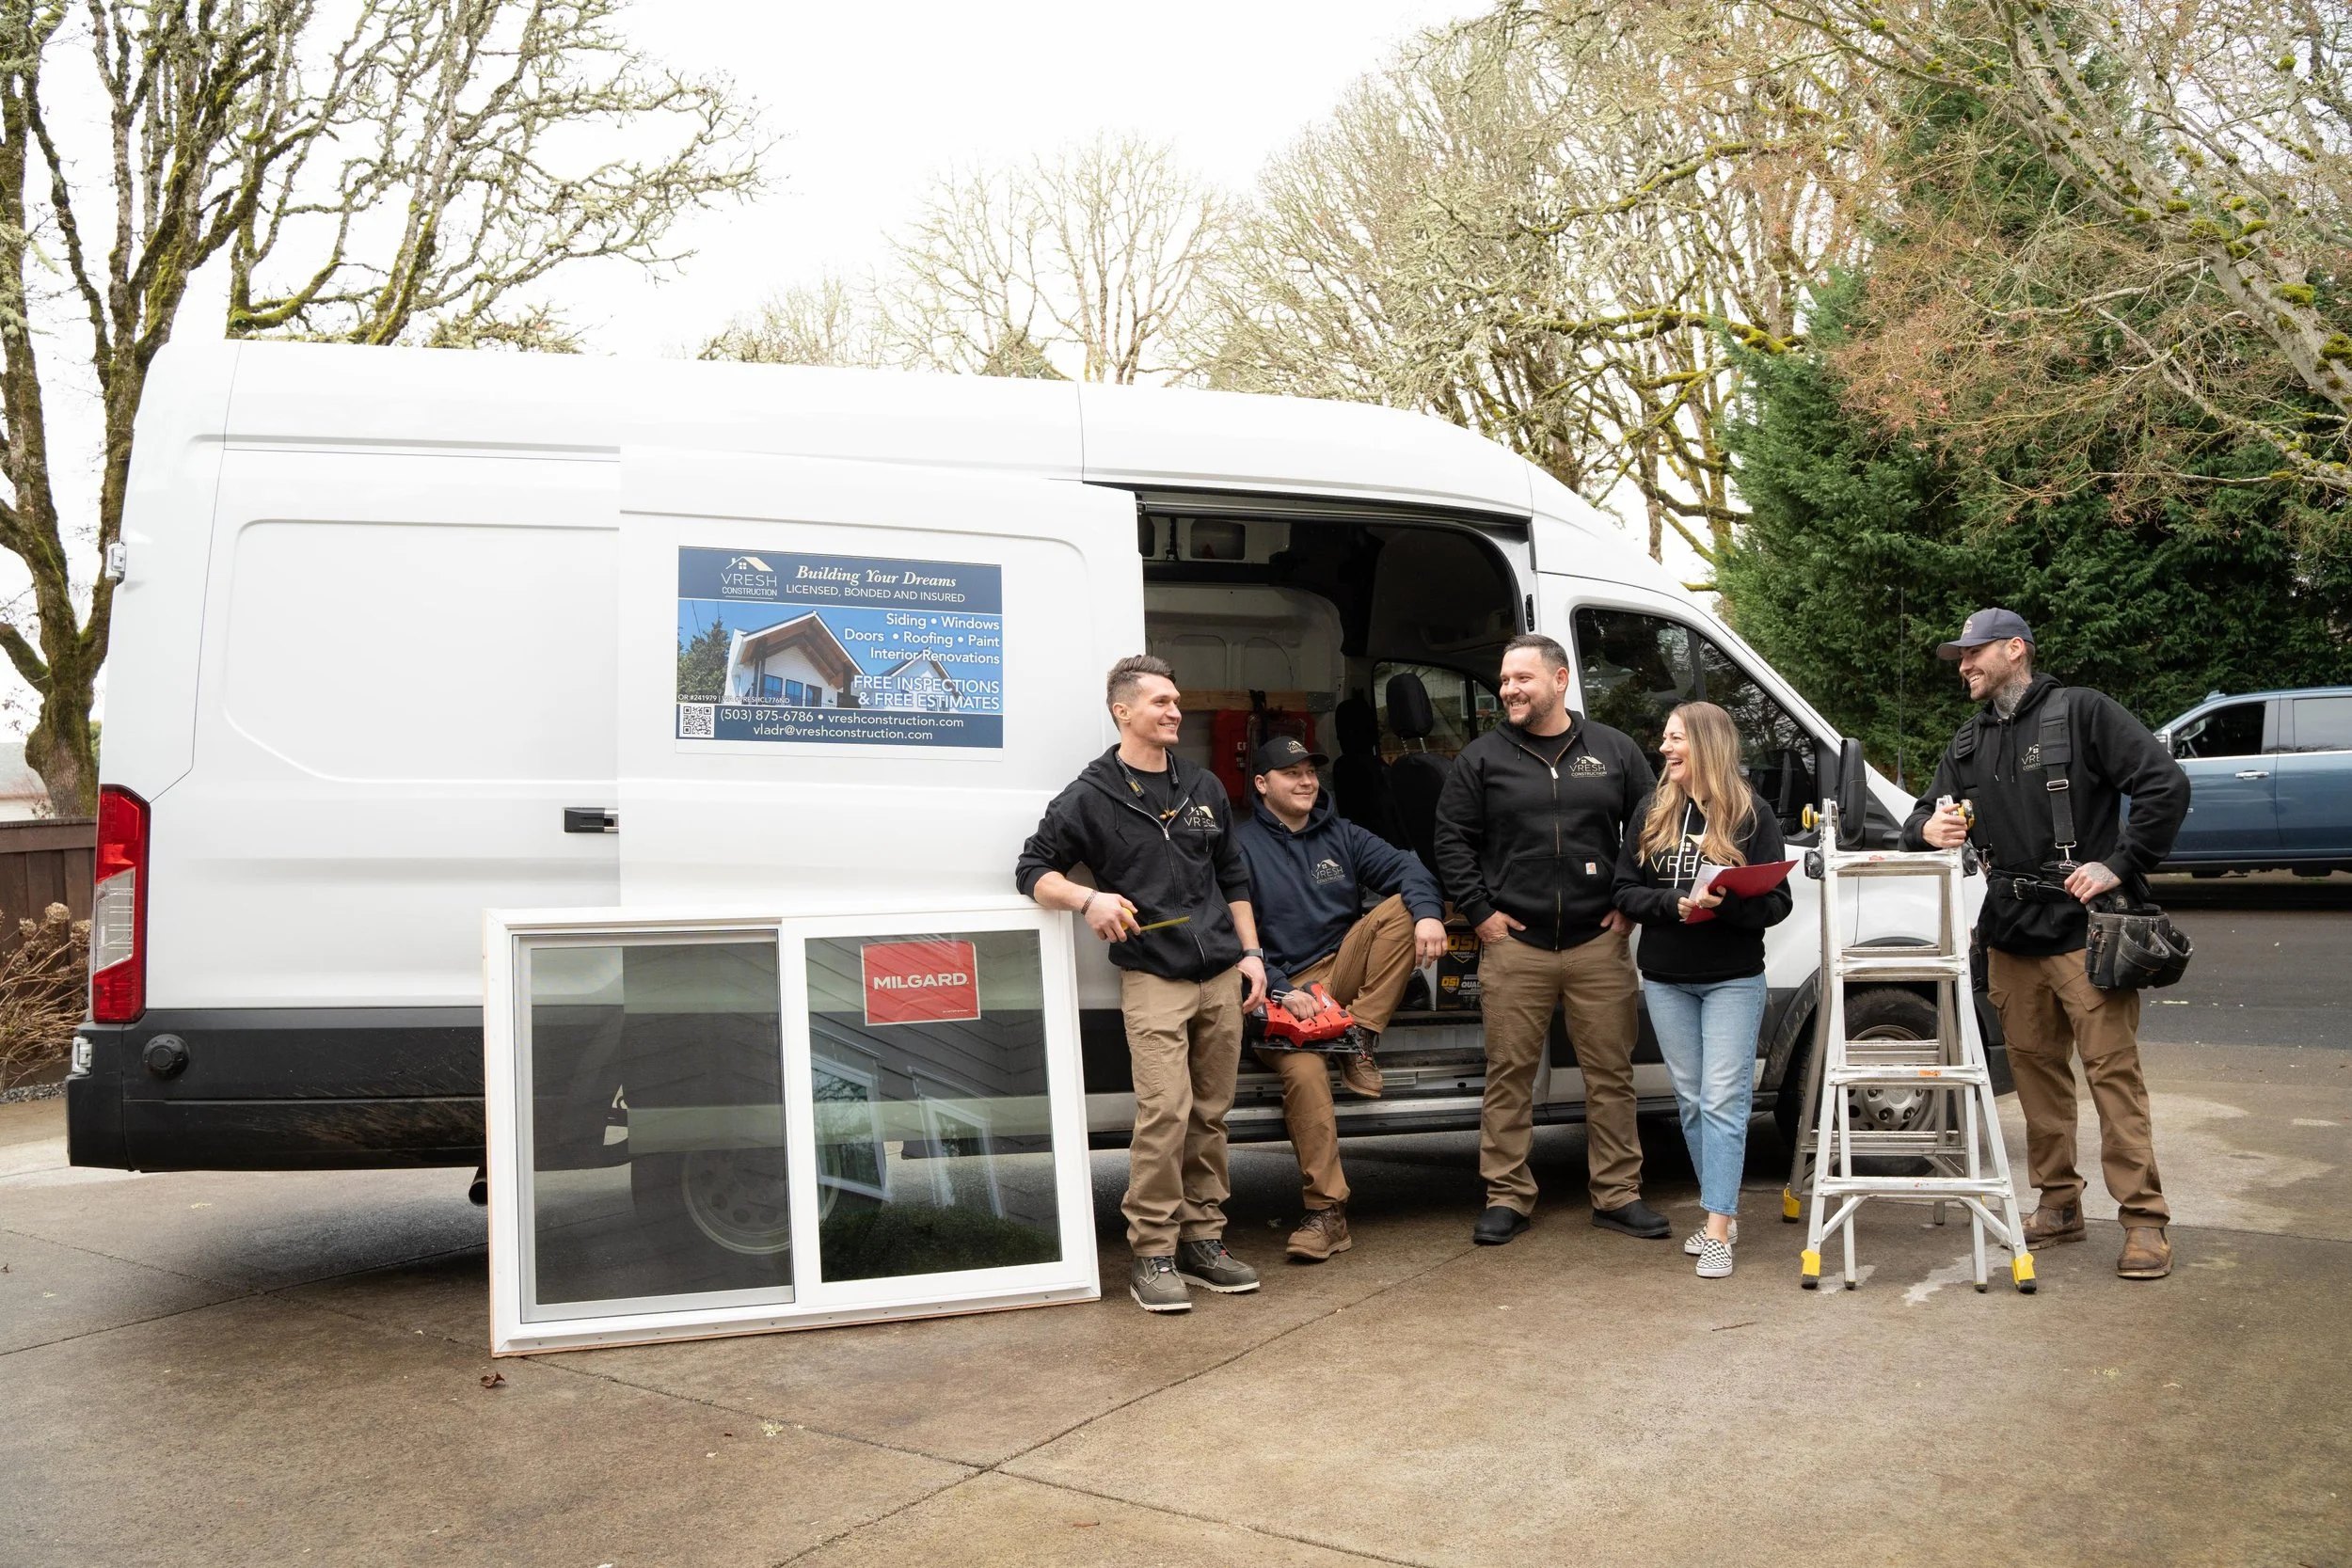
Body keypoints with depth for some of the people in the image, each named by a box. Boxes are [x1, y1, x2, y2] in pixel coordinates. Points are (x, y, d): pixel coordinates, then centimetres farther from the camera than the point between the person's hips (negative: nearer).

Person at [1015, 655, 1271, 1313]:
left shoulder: (1204, 788, 17)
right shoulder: (1090, 796, 0)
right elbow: (1033, 870, 1)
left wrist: (1250, 952, 13)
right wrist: (1089, 899, -17)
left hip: (1222, 976, 5)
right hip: (1152, 979, -5)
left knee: (1210, 1114, 8)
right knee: (1165, 1111, -13)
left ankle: (1204, 1240, 19)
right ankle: (1153, 1255, -3)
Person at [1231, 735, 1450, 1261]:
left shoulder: (1341, 835, 15)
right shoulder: (1241, 845, 1)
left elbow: (1403, 867, 1)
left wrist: (1428, 913, -22)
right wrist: (1281, 991, -20)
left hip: (1343, 972, 4)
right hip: (1283, 990, -4)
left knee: (1402, 905, -17)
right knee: (1303, 1070, -31)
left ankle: (1362, 1042, -16)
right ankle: (1327, 1212, -22)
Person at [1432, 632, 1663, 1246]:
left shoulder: (1614, 751, 7)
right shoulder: (1482, 757, 4)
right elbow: (1451, 840, 5)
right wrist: (1479, 912, -2)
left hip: (1598, 943, 1)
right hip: (1513, 944, -1)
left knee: (1610, 1073, 6)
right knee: (1508, 1075, 3)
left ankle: (1618, 1194, 17)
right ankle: (1506, 1197, 12)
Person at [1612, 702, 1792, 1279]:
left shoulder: (1752, 813, -4)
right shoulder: (1653, 811, 6)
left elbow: (1777, 902, -7)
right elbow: (1625, 890, 2)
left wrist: (1724, 904, -25)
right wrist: (1675, 903, -16)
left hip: (1732, 979, -4)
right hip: (1666, 980, 4)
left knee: (1723, 1100, -8)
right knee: (1692, 1100, 9)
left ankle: (1717, 1230, -7)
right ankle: (1722, 1209, 22)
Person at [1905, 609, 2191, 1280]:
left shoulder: (2082, 712, -3)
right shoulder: (1969, 742, 16)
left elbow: (2167, 785, -9)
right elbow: (1925, 813, 19)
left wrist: (2119, 866, -14)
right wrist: (1928, 827, -6)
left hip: (2084, 929, -6)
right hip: (2010, 935, 6)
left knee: (2112, 1069, -7)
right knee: (2035, 1068, 11)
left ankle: (2144, 1220, 0)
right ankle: (2059, 1204, 21)